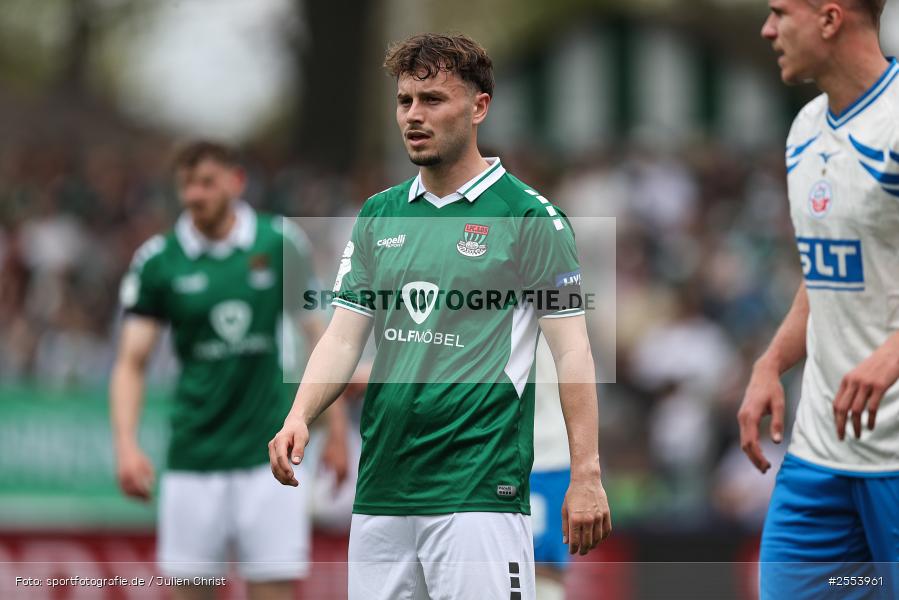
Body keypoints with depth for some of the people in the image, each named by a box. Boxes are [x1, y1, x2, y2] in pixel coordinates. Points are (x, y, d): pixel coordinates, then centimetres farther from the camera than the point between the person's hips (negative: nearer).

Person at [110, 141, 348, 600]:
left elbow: (314, 333, 9)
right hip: (193, 459, 1)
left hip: (269, 457, 0)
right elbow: (131, 363, -2)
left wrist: (335, 426, 7)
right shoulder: (157, 261, 0)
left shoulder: (280, 243, 1)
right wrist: (126, 445, -16)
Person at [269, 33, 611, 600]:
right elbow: (344, 336, 11)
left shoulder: (530, 216, -3)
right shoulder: (379, 215, 14)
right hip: (380, 490, 6)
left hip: (479, 489, -6)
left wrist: (586, 475, -10)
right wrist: (299, 418, -7)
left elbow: (572, 349, -4)